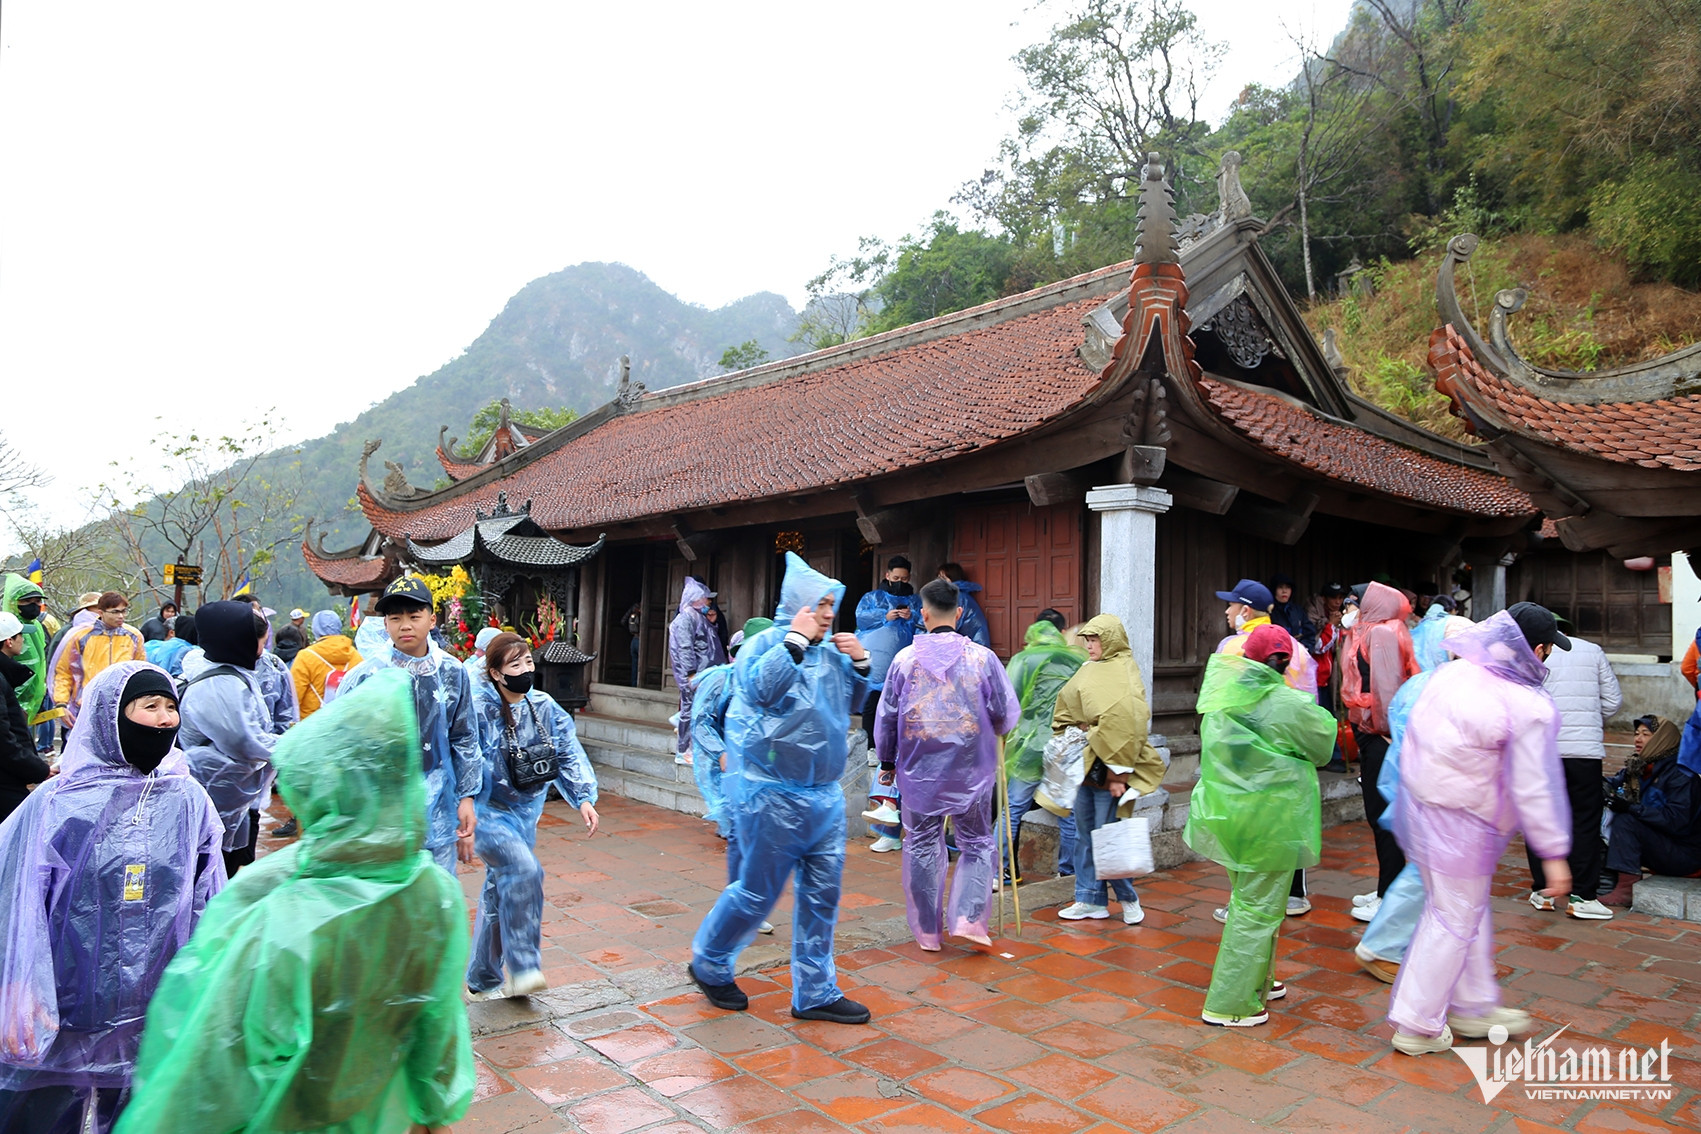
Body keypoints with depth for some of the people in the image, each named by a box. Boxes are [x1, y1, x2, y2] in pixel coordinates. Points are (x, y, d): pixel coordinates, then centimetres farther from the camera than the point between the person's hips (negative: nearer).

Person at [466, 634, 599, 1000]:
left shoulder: (544, 706, 1)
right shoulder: (479, 709, -17)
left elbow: (568, 753, 4)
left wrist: (583, 797, -6)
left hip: (524, 811, 6)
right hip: (486, 811, -6)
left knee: (502, 891, 14)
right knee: (524, 870, -26)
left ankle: (483, 979, 30)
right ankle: (523, 967, -15)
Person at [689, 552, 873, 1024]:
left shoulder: (830, 652, 10)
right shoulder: (763, 645, -9)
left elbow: (854, 702, 20)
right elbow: (761, 690, -28)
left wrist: (859, 662, 3)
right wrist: (796, 639, -21)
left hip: (826, 794, 7)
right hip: (775, 795, -7)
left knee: (822, 893, 9)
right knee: (757, 893, 4)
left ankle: (815, 993, 22)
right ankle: (708, 964, 29)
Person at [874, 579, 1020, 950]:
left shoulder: (906, 658, -3)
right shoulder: (982, 657, -6)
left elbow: (886, 716, 3)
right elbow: (1008, 713, -3)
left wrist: (887, 761, 17)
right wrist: (992, 730, 20)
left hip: (918, 770, 1)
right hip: (971, 770, -1)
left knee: (922, 846, 12)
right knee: (976, 843, 14)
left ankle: (927, 931, 18)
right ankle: (967, 917, 0)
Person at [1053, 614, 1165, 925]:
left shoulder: (1123, 675, -13)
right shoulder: (1089, 671, 13)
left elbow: (1126, 727, -19)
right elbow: (1066, 714, 21)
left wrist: (1119, 774, -20)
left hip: (1107, 771, -8)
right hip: (1084, 767, 8)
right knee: (1084, 836, 12)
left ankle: (1128, 898, 19)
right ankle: (1091, 900, 21)